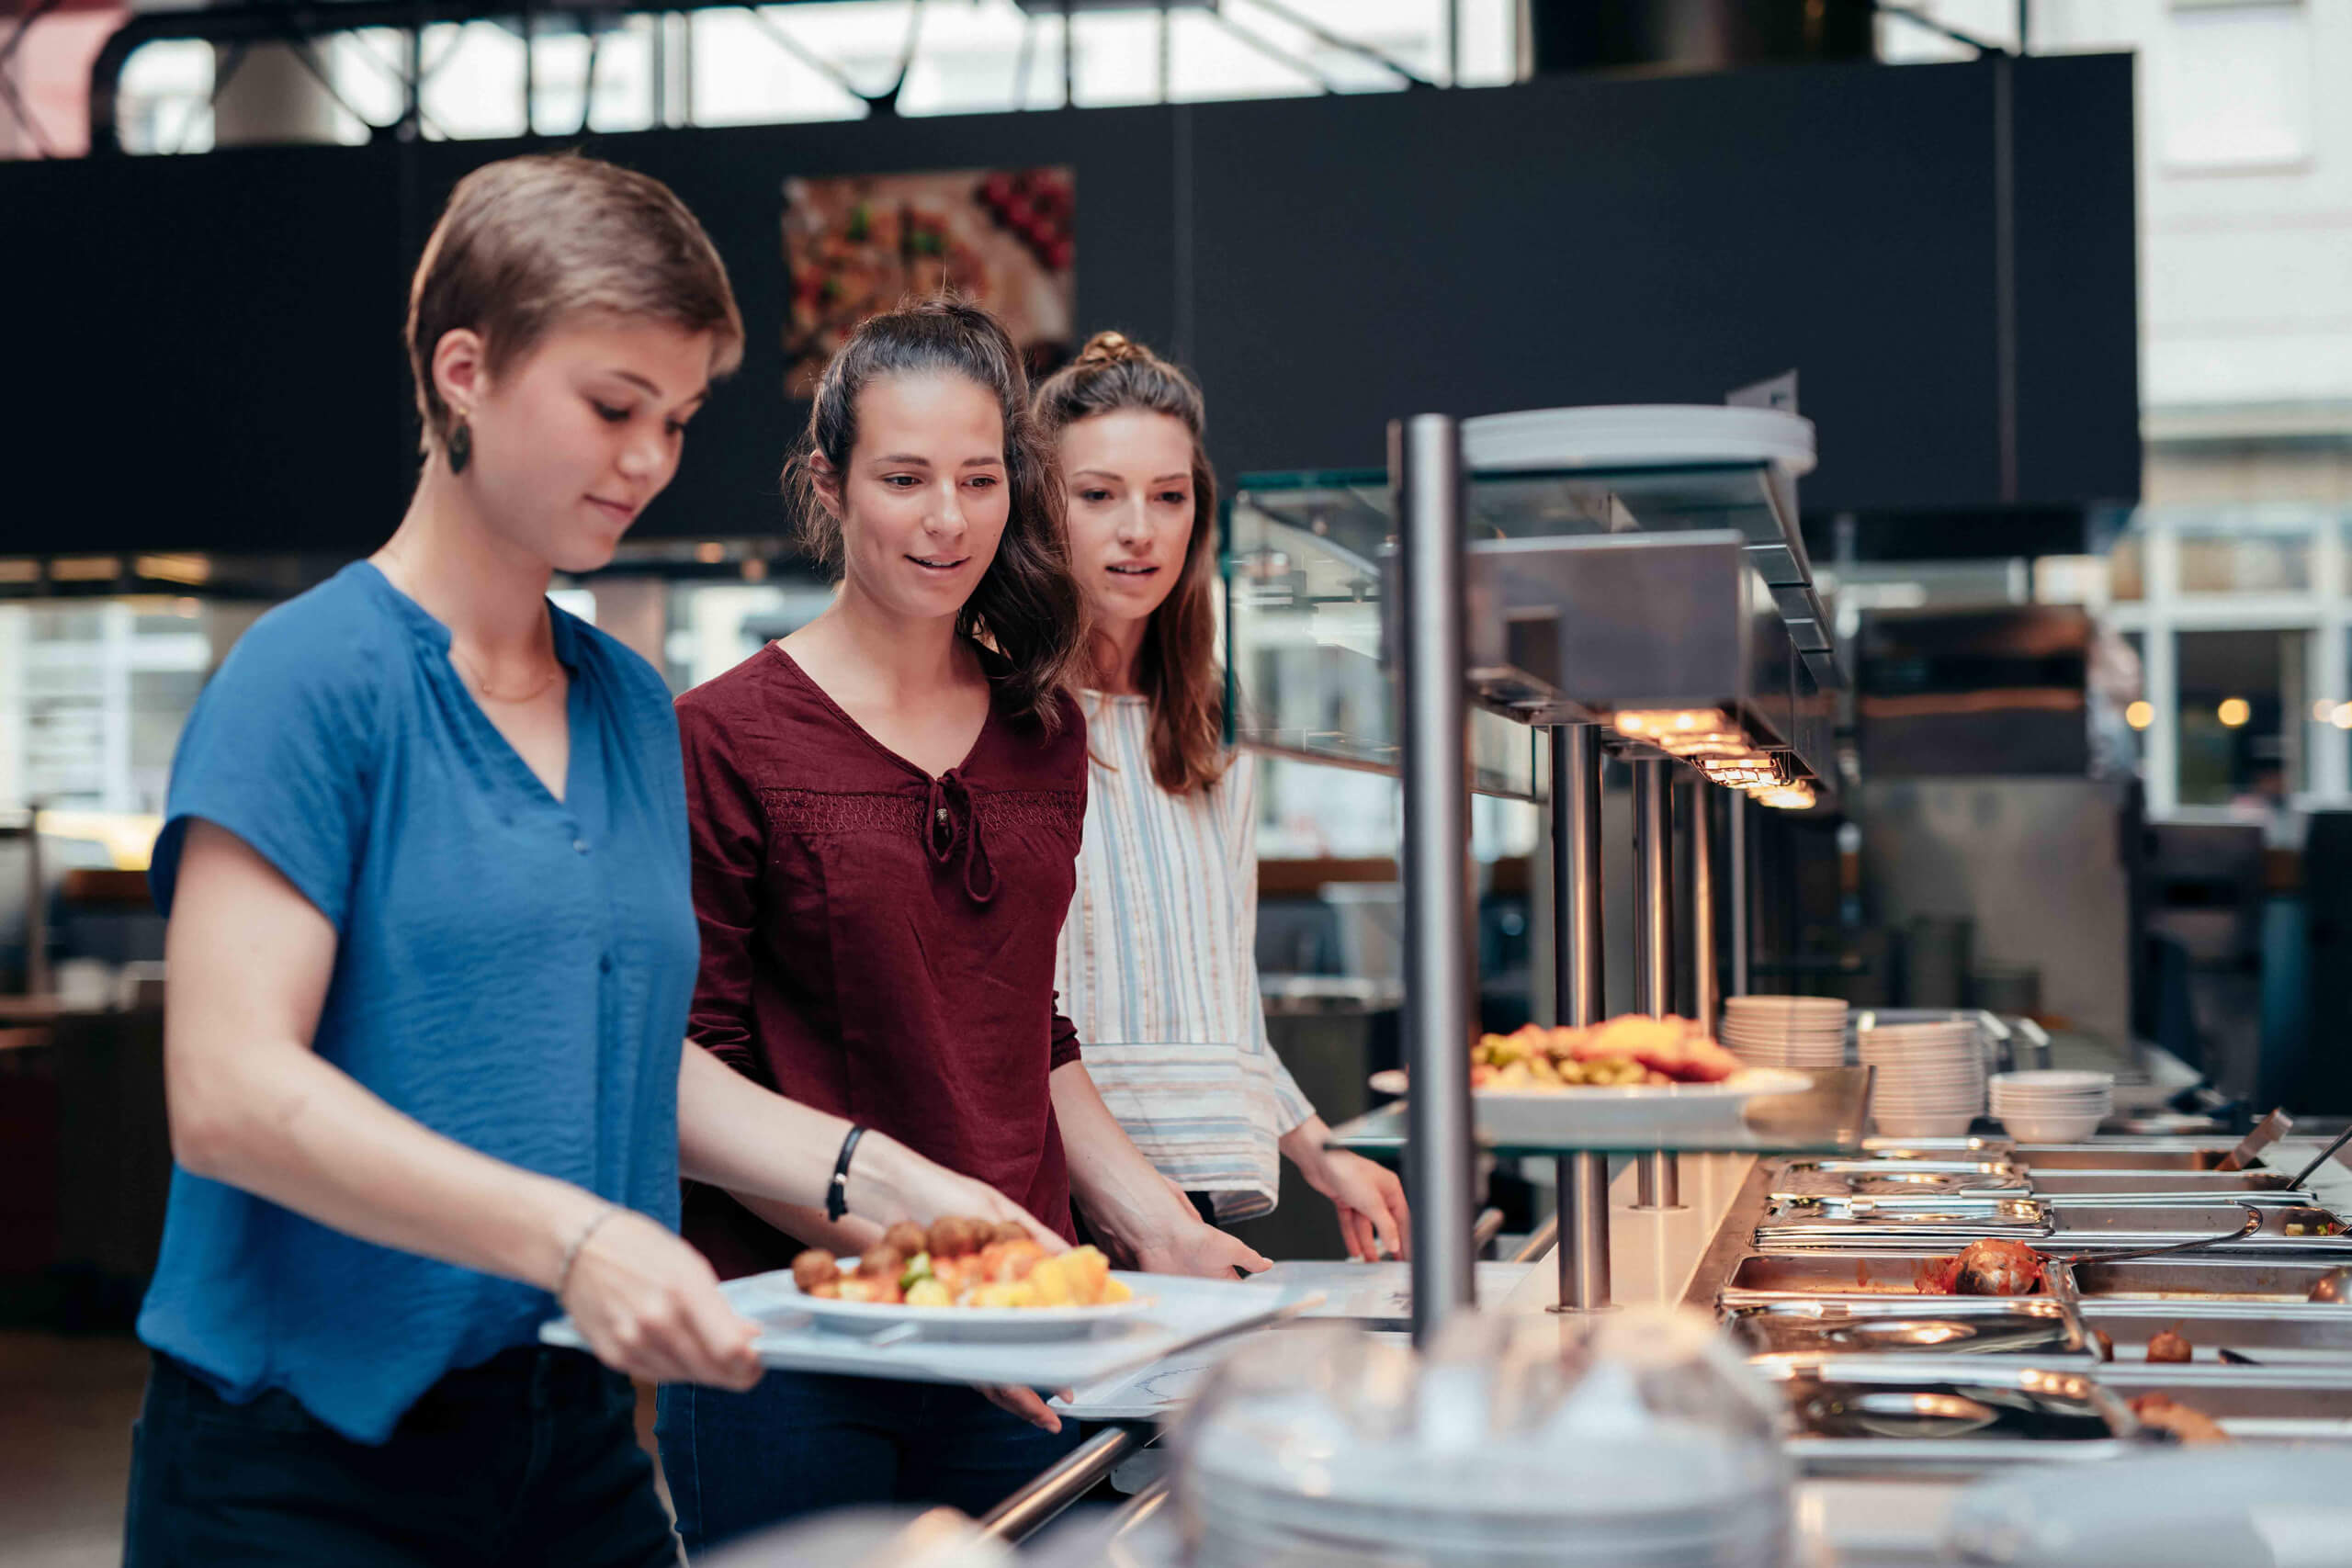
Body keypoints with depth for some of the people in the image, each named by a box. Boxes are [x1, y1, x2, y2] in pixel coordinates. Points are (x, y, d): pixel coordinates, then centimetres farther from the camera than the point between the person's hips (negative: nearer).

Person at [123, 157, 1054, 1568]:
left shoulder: (635, 707, 10)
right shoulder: (317, 674, -12)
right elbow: (229, 1093, -20)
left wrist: (879, 1179, 3)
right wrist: (571, 1236, -29)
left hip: (580, 1447, 7)